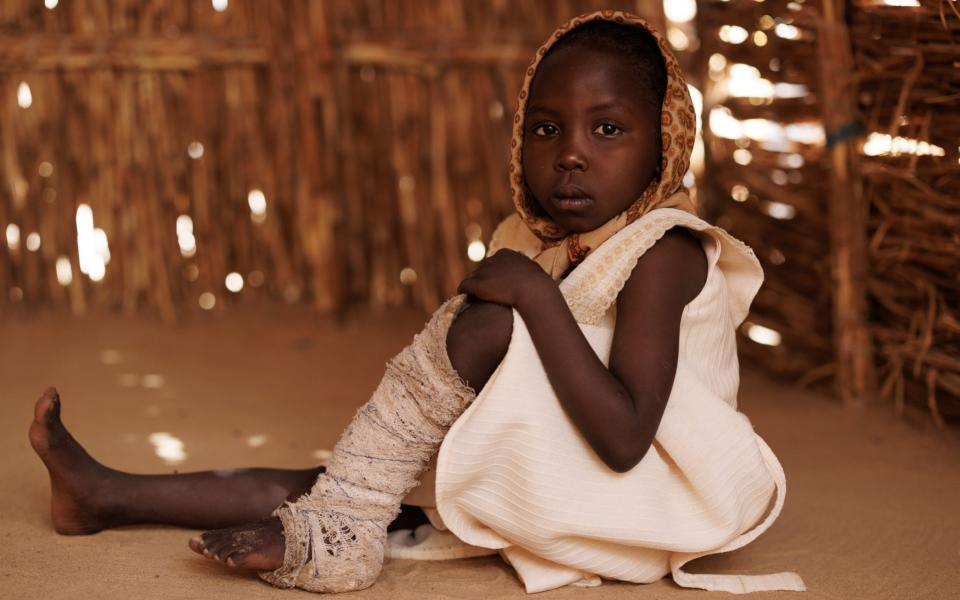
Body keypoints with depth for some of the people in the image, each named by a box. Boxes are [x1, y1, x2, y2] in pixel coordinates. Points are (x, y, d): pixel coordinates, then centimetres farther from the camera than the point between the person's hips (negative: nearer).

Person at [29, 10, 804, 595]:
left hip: (651, 502, -8)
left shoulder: (662, 254, -18)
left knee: (483, 322, -24)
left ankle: (331, 531, -17)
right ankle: (112, 496, 8)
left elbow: (622, 438, -30)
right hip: (542, 490, 8)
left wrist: (535, 296, -28)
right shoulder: (545, 244, 7)